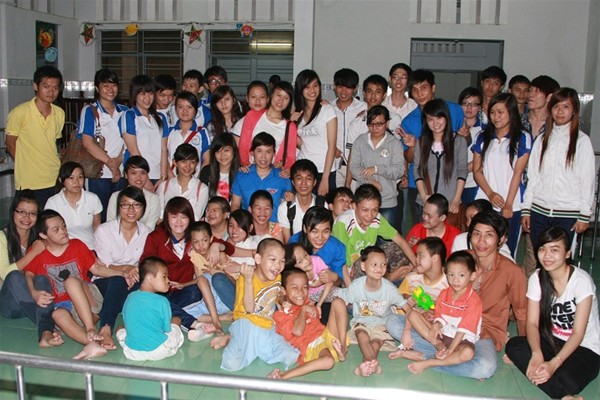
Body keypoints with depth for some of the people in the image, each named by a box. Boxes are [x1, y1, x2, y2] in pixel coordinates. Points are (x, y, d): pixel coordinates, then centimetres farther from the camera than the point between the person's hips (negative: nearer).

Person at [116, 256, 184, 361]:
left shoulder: (130, 297, 2)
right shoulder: (161, 301, -13)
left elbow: (126, 322, 12)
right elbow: (167, 329, -4)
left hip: (131, 352, 2)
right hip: (157, 351, -2)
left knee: (121, 330, 30)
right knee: (175, 327, 22)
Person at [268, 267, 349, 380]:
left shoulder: (307, 303, 20)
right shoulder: (279, 315, -2)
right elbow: (298, 331, -17)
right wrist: (303, 310, -4)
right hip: (312, 347, -7)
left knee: (337, 302, -7)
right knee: (328, 361, -44)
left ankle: (342, 347, -16)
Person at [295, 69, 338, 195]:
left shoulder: (328, 110, -3)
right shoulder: (297, 113, 10)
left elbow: (332, 147, -6)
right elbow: (302, 144, 11)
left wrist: (325, 179, -12)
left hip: (324, 172, -4)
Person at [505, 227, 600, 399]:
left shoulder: (581, 280, -18)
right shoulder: (537, 278, -4)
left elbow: (578, 333, -18)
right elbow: (532, 323, -7)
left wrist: (554, 364, -30)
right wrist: (537, 354, -28)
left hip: (585, 348, -6)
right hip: (552, 341, 6)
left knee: (566, 381, -37)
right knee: (513, 345, -25)